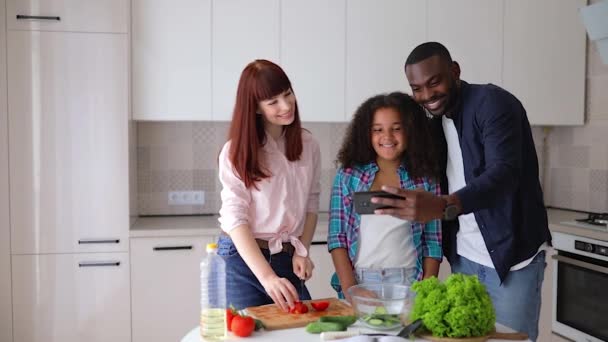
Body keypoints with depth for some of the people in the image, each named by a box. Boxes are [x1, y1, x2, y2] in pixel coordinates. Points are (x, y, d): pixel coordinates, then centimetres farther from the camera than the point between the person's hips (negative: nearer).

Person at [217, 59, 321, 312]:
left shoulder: (307, 145, 3)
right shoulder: (237, 151, -10)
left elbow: (311, 203, 11)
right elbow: (236, 218, -17)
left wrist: (302, 251, -5)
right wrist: (268, 277, -27)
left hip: (288, 260, 4)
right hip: (243, 258, -3)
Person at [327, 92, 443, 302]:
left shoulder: (425, 179, 2)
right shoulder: (348, 175, 1)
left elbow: (433, 242, 2)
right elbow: (337, 236, -1)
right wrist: (349, 290, -9)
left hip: (408, 282, 0)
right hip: (359, 281, 0)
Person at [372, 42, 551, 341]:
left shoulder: (493, 103, -15)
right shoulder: (436, 121, 9)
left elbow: (503, 173, -31)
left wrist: (443, 207, -46)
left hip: (511, 255, -6)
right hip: (463, 258, 7)